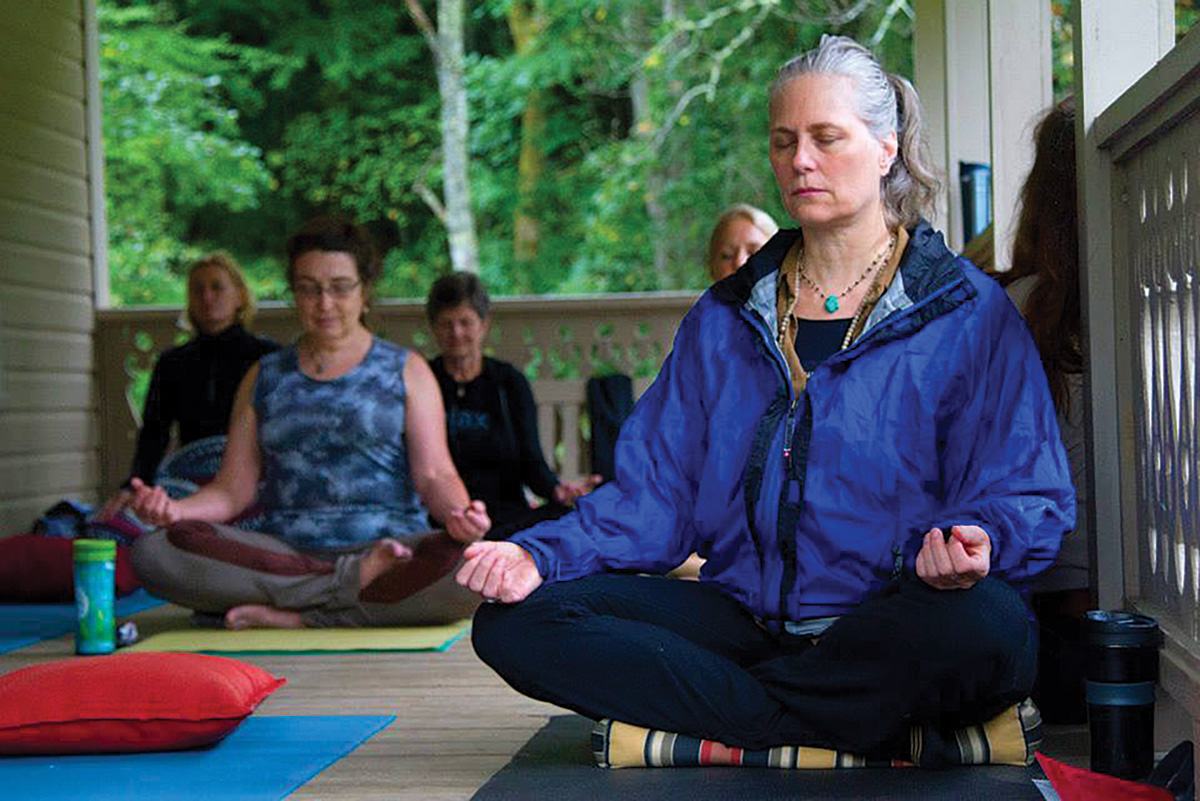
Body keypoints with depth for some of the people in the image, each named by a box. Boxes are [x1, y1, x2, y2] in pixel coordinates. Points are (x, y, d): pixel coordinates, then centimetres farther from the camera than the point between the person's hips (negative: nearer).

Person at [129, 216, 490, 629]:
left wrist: (460, 512, -22)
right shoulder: (264, 377, 19)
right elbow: (234, 489, 13)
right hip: (283, 554, 2)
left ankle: (290, 617, -26)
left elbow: (434, 474, 2)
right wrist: (176, 509, -8)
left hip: (387, 547, -2)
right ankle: (357, 582, -24)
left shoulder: (405, 371, 12)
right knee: (153, 552, -26)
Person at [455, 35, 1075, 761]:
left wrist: (972, 542, -27)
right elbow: (656, 490, 10)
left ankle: (700, 734, -18)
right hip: (742, 616, 4)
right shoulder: (726, 318, 17)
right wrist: (541, 556, -9)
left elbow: (1028, 494, -2)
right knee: (514, 619, -18)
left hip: (887, 632, -3)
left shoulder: (967, 311, 5)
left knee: (984, 625, -39)